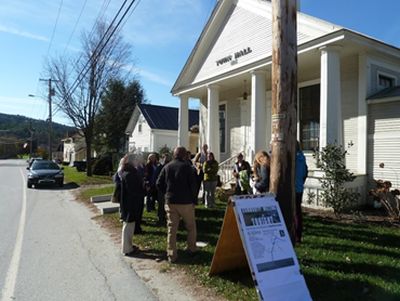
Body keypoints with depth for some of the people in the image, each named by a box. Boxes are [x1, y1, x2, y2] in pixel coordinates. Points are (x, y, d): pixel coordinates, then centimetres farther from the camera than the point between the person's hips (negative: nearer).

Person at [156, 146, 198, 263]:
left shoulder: (166, 167, 4)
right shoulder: (186, 166, -8)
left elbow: (159, 184, 3)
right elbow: (193, 184, -10)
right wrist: (194, 199, 2)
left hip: (170, 202, 4)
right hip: (186, 202, -3)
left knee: (171, 229, 7)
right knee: (191, 226, 15)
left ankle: (171, 255, 9)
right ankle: (192, 248, 25)